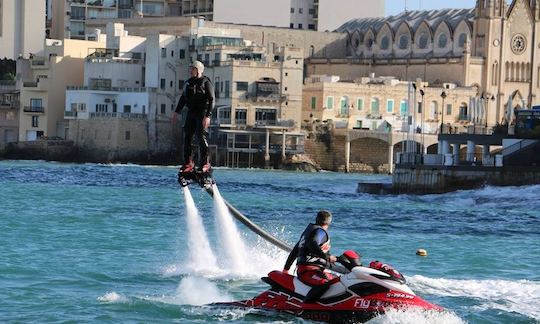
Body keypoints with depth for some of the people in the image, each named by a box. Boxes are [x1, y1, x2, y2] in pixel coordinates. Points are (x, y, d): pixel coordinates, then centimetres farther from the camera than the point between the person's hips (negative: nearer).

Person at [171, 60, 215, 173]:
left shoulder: (206, 82, -7)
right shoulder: (188, 83, 14)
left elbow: (212, 100, -12)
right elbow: (183, 98, 24)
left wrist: (208, 116, -21)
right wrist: (176, 112, 18)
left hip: (202, 113, -7)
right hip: (191, 113, 7)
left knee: (201, 137, -10)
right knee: (187, 137, 4)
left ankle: (205, 163, -6)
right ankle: (188, 163, 9)